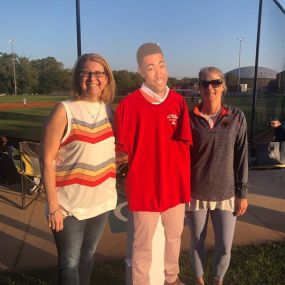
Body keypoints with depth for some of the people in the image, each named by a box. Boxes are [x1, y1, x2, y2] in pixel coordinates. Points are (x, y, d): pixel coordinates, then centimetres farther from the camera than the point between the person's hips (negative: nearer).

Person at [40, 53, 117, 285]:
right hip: (70, 205, -5)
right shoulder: (64, 111, -13)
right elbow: (47, 161, -13)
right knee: (70, 262, 8)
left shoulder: (108, 110, 2)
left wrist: (111, 189, 3)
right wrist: (53, 205, -15)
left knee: (88, 255, 22)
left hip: (101, 201, 5)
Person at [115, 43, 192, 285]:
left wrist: (184, 180, 2)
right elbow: (122, 149, -6)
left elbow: (184, 144, 3)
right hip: (144, 186, -5)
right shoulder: (129, 104, -14)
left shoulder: (178, 101, -1)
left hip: (175, 184, 5)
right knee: (143, 245, 11)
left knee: (174, 237, 24)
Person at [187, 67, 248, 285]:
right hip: (196, 192, 0)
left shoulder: (236, 117, -4)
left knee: (225, 247, 8)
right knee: (198, 241, 15)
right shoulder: (190, 118, -6)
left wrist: (243, 193, 0)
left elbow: (241, 157, -1)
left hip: (226, 193, 1)